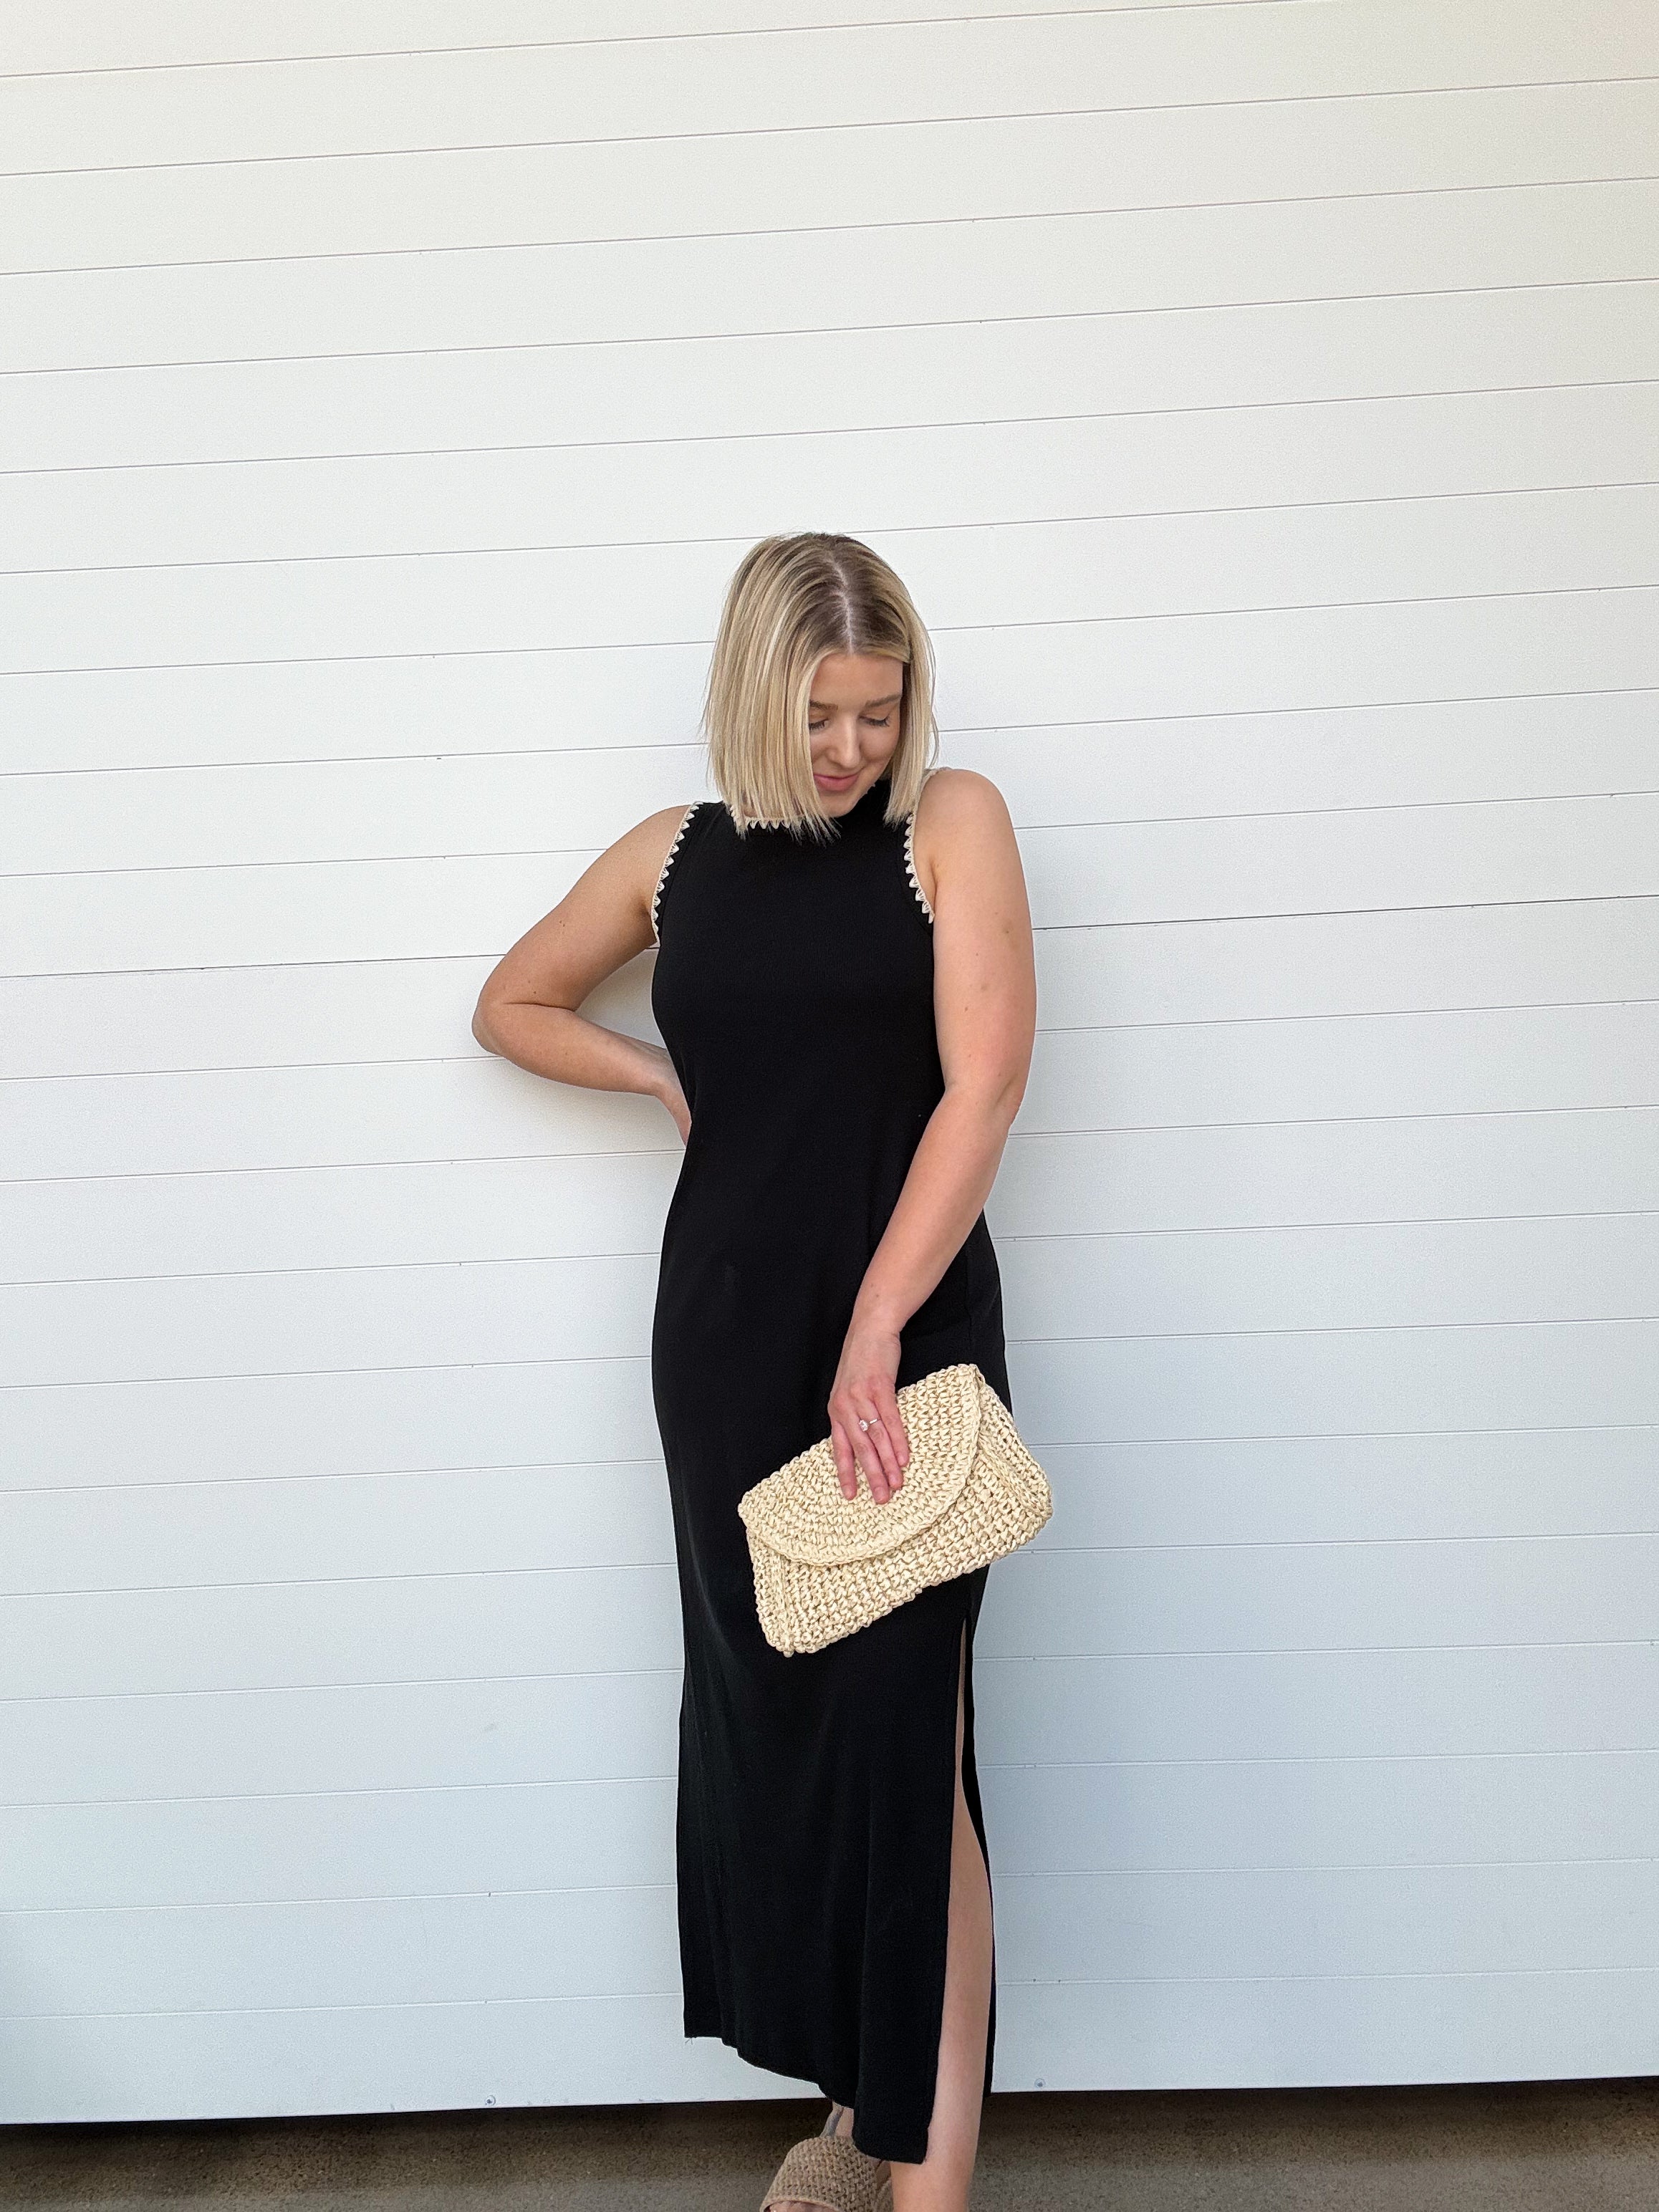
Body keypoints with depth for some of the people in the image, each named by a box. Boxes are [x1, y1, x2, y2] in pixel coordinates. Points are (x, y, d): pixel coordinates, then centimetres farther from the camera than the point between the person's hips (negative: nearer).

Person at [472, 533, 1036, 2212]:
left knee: (902, 1727, -6)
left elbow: (981, 1084, -11)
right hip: (726, 1331, 4)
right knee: (766, 1706, 11)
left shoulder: (951, 822, -1)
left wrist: (874, 1336, -17)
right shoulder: (678, 855, 9)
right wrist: (668, 1079, 6)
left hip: (909, 1322, -4)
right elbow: (509, 1007, 23)